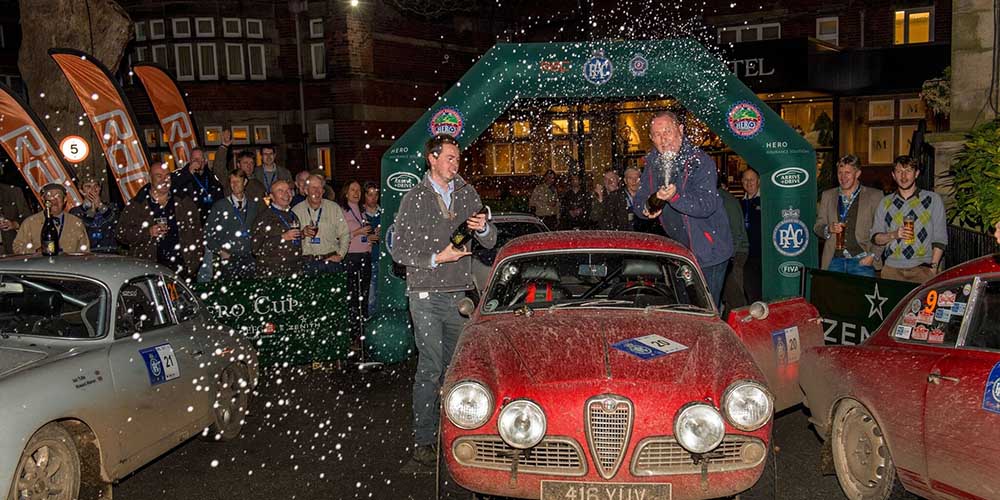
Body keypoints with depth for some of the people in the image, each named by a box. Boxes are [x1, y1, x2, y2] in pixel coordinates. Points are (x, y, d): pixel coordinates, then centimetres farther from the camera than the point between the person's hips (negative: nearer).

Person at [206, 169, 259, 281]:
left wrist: (255, 250, 3)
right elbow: (208, 233, 6)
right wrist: (220, 251, -3)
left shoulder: (254, 206, 12)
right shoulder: (220, 206, 6)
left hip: (248, 258, 2)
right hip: (227, 259, -1)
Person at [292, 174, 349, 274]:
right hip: (307, 262, -1)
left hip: (331, 261, 1)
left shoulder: (334, 208, 8)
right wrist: (302, 233, -15)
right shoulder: (296, 210, 5)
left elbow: (345, 233, 9)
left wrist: (340, 255, 0)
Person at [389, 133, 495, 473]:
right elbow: (398, 251, -3)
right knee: (431, 367, -10)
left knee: (453, 367, 10)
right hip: (427, 295, -4)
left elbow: (490, 242, 11)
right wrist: (437, 258, -15)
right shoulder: (414, 199, 0)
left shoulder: (467, 193, 11)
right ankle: (424, 445, -6)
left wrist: (483, 227, -11)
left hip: (460, 293, 4)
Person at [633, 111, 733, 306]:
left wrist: (675, 197, -41)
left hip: (707, 251, -6)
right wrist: (646, 209, -16)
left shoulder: (701, 162, -15)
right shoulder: (653, 163, 5)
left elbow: (707, 205, -25)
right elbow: (639, 201, 8)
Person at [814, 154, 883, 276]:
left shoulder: (874, 196, 4)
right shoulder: (828, 196, 13)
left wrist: (872, 255, -9)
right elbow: (818, 226, 14)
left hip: (861, 261, -2)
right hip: (834, 261, 2)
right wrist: (829, 229, -8)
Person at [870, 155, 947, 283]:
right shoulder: (886, 203, 14)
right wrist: (893, 235, -8)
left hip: (922, 268, -2)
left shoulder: (932, 199, 9)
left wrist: (933, 267, -4)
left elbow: (940, 238, 5)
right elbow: (875, 238, 12)